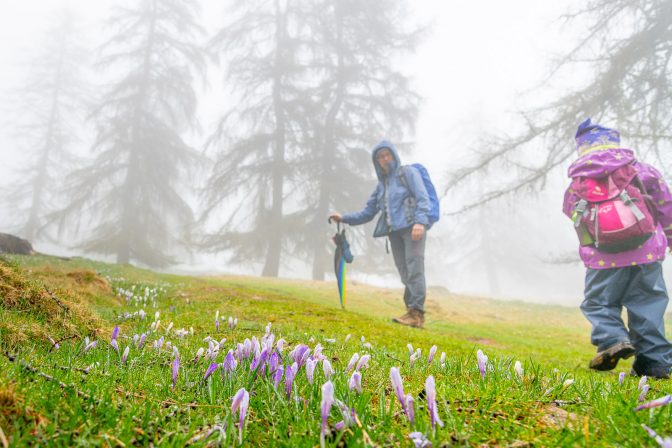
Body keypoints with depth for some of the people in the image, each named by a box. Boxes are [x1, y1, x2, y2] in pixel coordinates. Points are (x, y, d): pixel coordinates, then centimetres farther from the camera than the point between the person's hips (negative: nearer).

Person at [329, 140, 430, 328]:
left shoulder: (408, 173, 7)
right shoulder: (381, 185, 24)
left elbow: (423, 198, -6)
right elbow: (367, 213, 22)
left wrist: (420, 222, -21)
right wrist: (344, 218, 11)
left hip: (412, 226, -6)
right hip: (394, 231, 6)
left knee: (414, 269, -14)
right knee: (404, 272, 0)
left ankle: (417, 313, -17)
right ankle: (411, 312, -1)